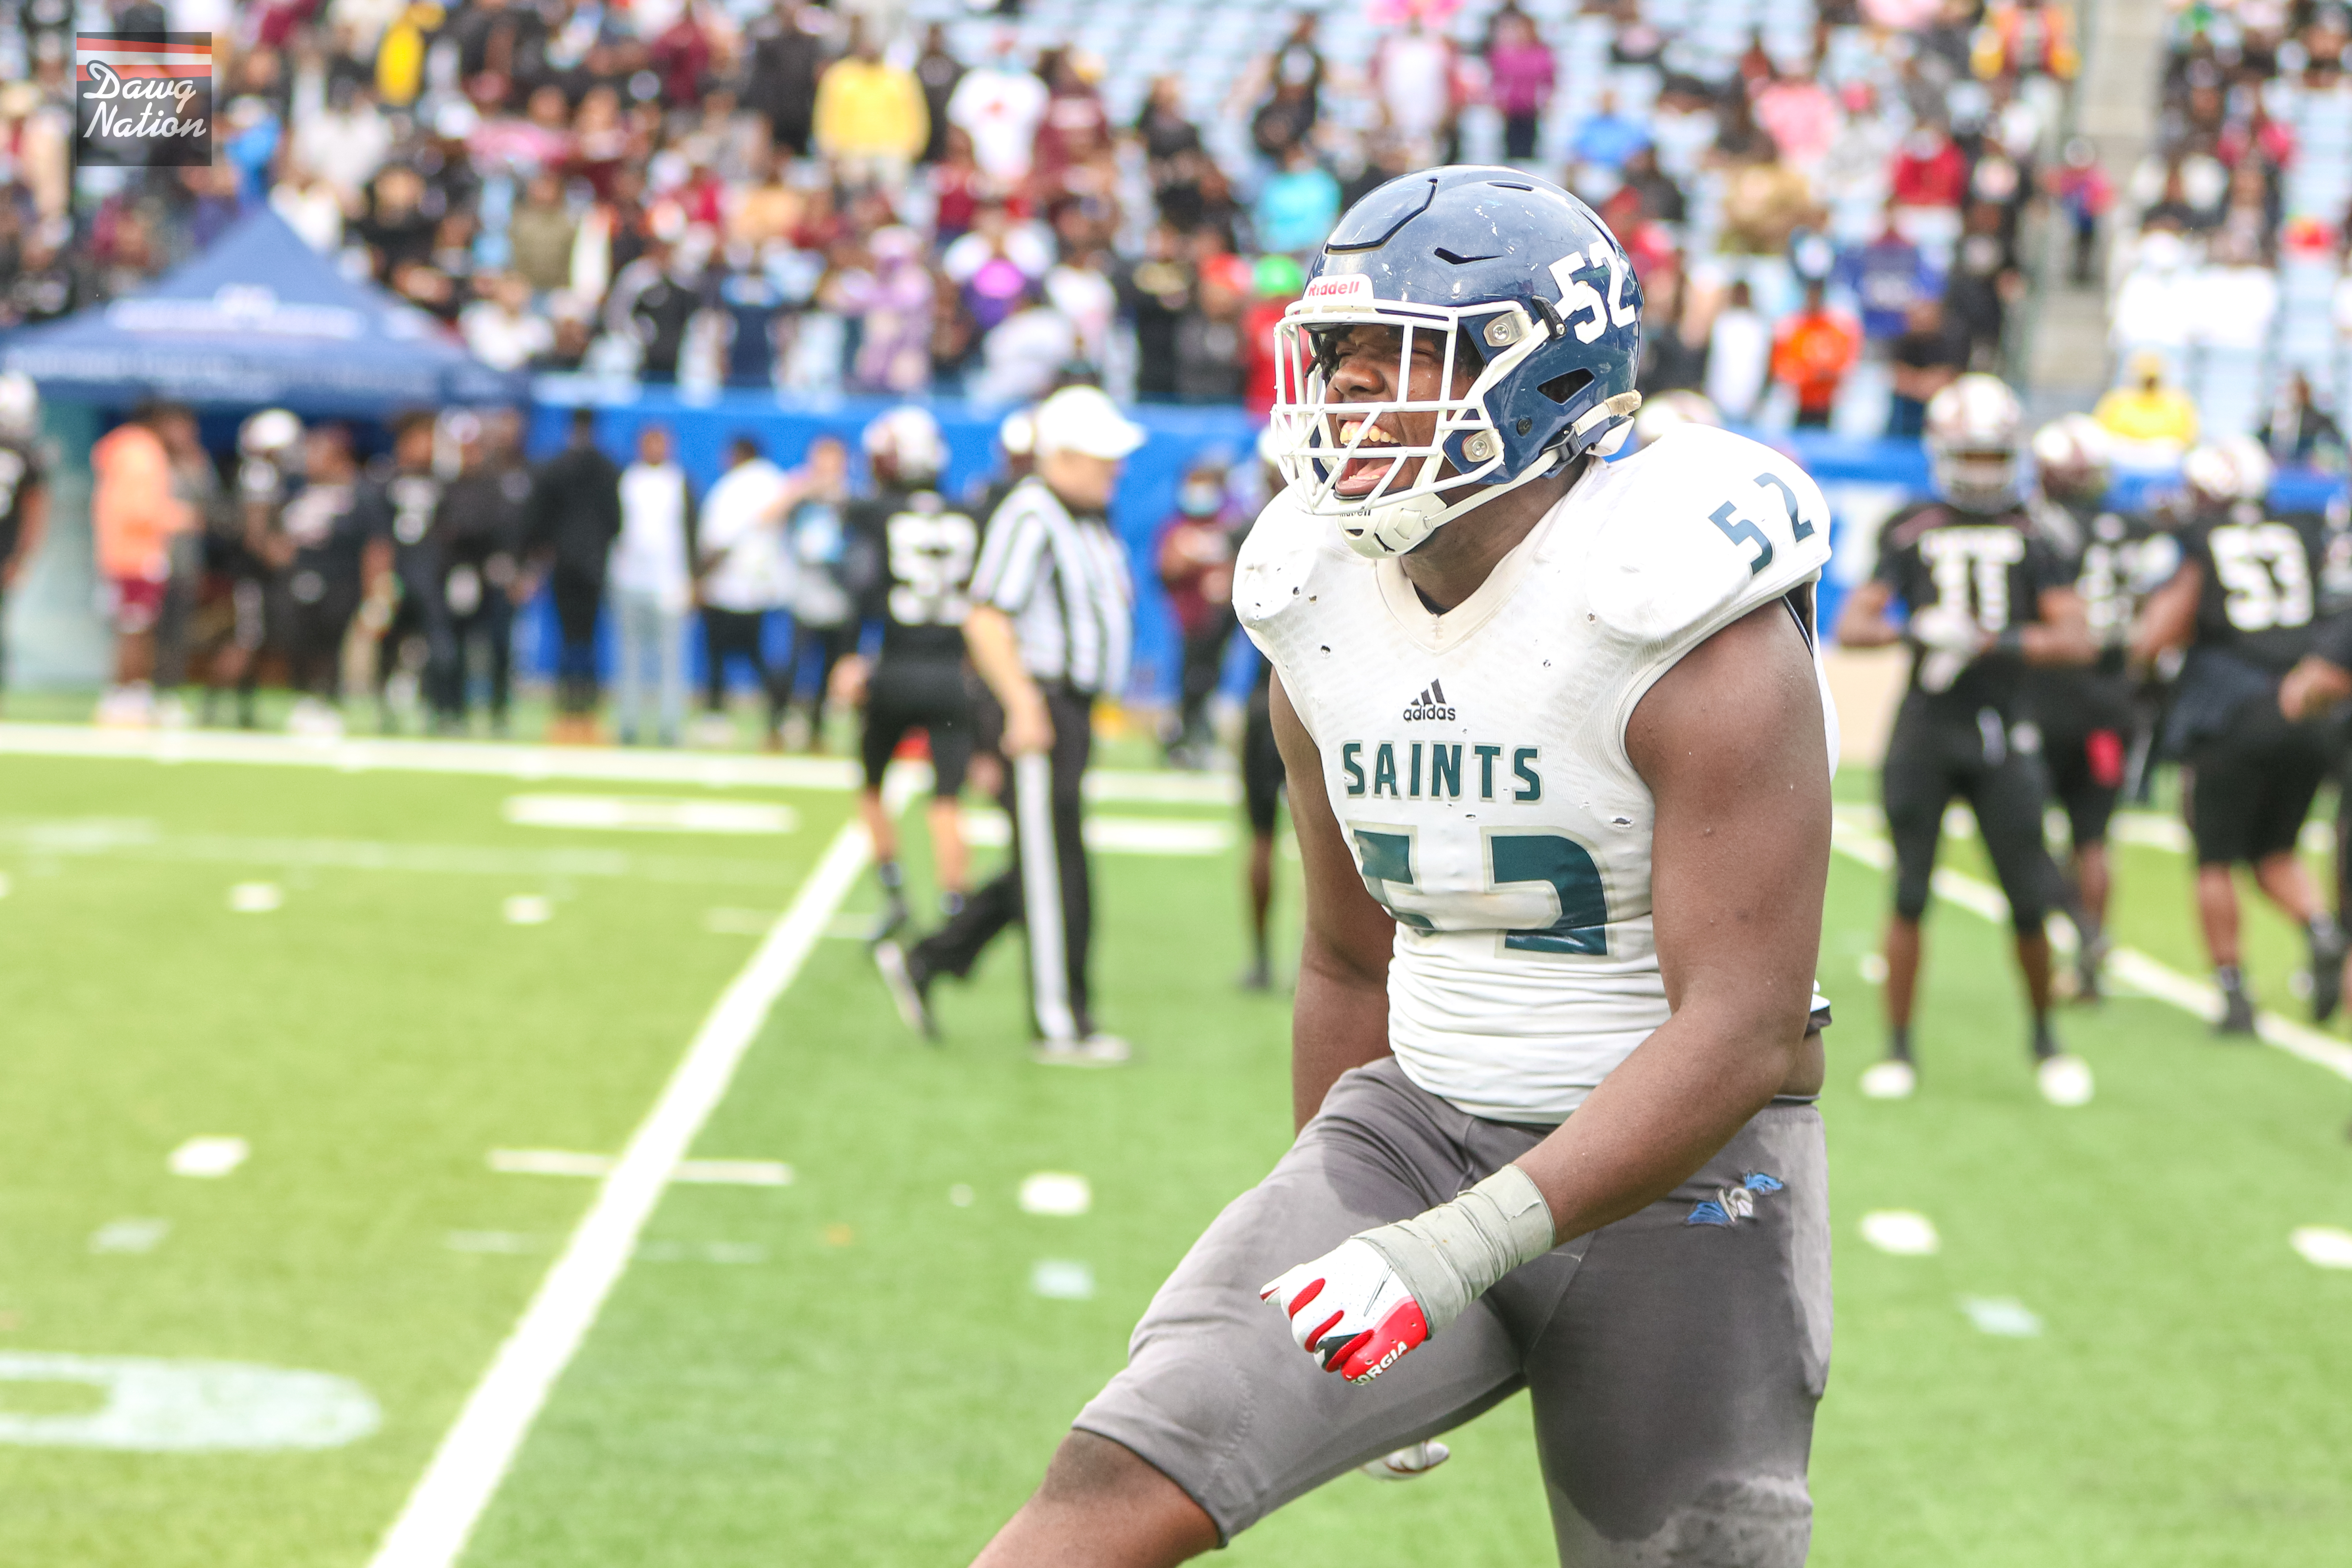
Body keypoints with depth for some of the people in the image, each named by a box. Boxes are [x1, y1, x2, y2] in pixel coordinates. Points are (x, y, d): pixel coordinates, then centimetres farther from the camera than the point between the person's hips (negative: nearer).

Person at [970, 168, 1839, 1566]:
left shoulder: (1691, 632, -17)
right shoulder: (1329, 618, 3)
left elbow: (1740, 1034, -23)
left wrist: (1453, 1253, -30)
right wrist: (1332, 1237, 23)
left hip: (1676, 1185, -4)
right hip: (1418, 1130, 5)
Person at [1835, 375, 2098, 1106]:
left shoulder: (2031, 537, 7)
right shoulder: (1912, 532, 5)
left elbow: (2077, 639, 0)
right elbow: (1852, 625, 0)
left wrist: (1998, 641, -15)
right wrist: (1918, 633, -18)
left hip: (2001, 734, 1)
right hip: (1924, 732, -1)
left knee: (2029, 900, 0)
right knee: (1909, 894, -1)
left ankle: (2044, 1042, 20)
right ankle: (1898, 1049, 9)